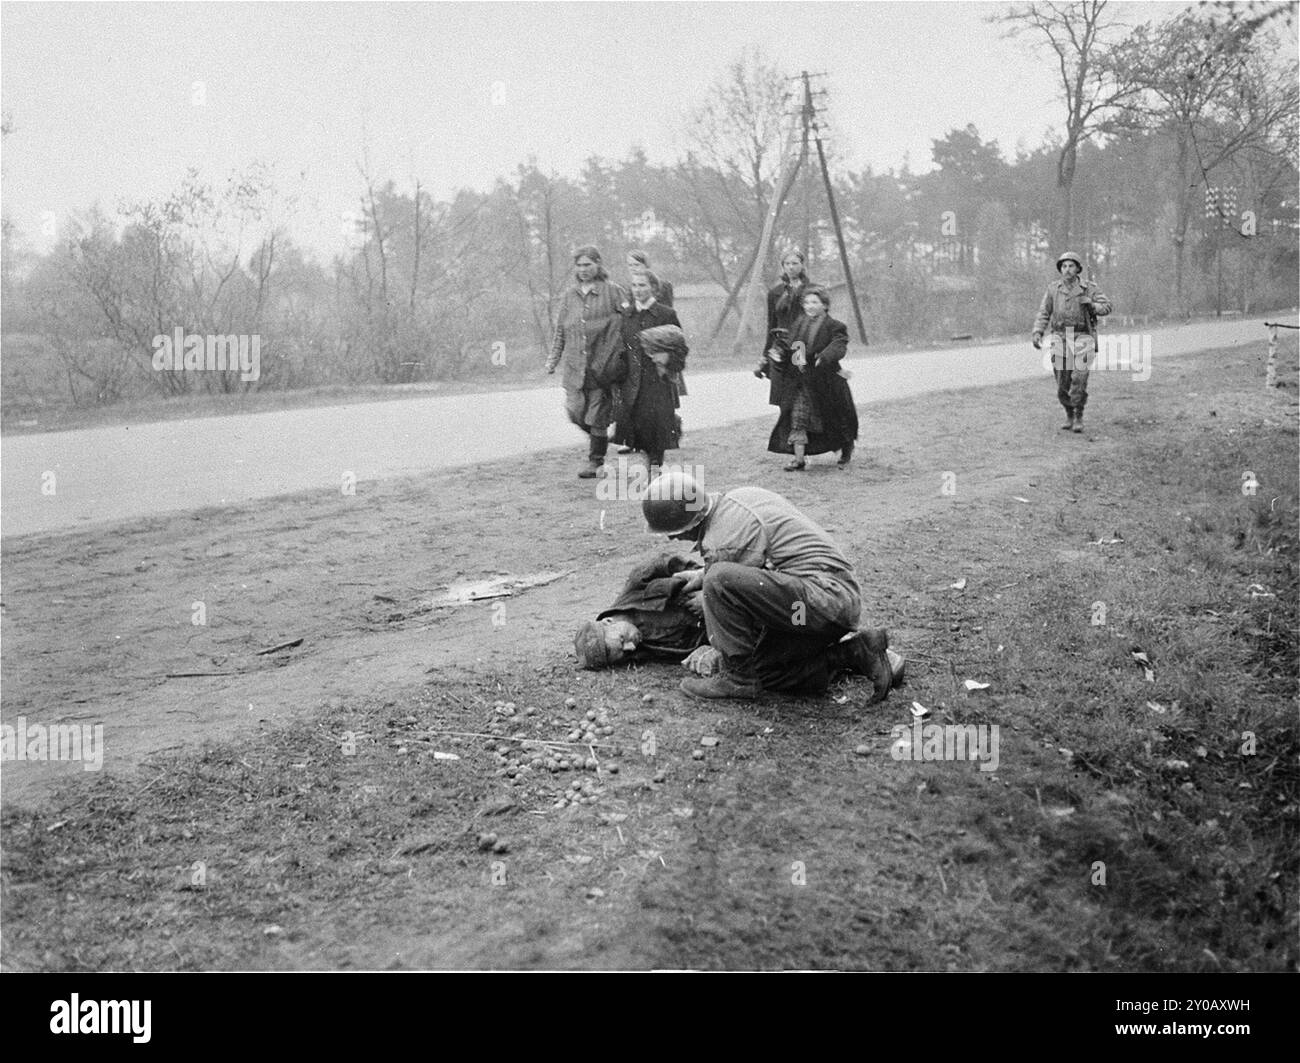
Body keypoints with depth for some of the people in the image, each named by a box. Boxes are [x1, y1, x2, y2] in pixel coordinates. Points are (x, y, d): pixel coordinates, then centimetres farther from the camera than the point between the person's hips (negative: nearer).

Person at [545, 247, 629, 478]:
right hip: (575, 365, 4)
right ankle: (597, 437, 29)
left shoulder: (612, 292, -2)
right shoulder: (570, 295, 11)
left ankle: (595, 460, 11)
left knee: (597, 417, -2)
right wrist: (553, 359, 11)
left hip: (603, 363, -4)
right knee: (576, 412, 0)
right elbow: (560, 330, 16)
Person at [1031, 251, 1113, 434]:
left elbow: (1107, 307, 2)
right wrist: (1037, 332, -8)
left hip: (1082, 338, -2)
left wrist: (1091, 305, -18)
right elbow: (1044, 313, 6)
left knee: (1079, 380, -13)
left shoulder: (1089, 288, -1)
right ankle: (1069, 416, 24)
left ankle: (1079, 418, 2)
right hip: (1060, 339, 2)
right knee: (1062, 384, 3)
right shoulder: (1053, 288, 4)